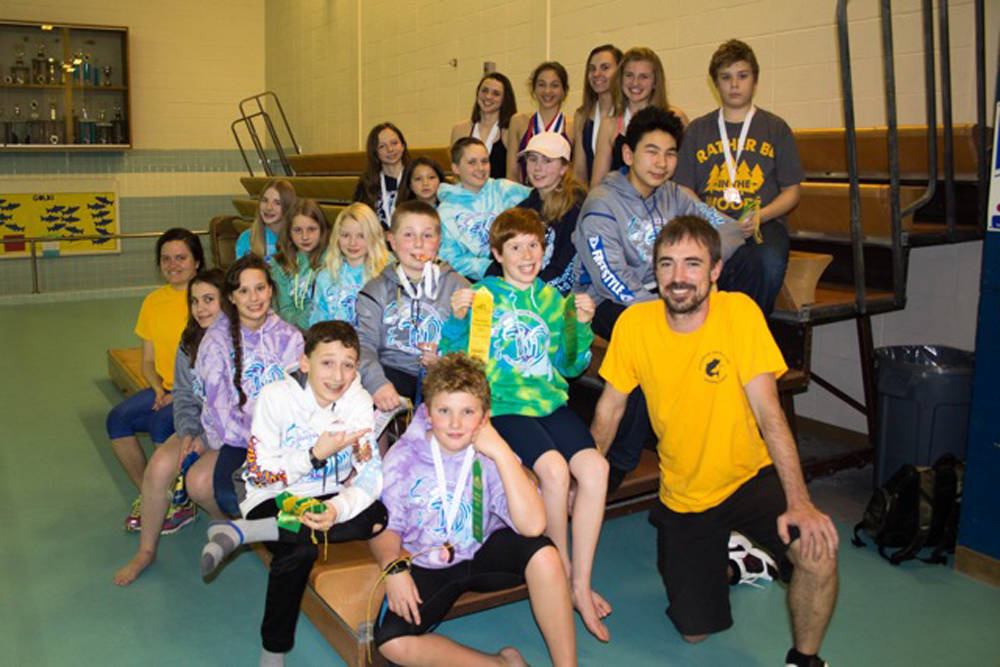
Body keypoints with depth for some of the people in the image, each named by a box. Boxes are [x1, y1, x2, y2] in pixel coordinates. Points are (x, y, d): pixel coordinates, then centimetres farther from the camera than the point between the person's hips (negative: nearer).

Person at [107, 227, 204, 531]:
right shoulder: (154, 301, 12)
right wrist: (159, 389, -5)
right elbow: (148, 362, 15)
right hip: (165, 389, 6)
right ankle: (147, 495, 1)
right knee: (118, 418, -16)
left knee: (162, 423, -29)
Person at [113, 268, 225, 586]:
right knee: (160, 465, -16)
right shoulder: (190, 342, 7)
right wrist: (188, 433, -9)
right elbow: (184, 396, 10)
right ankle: (146, 551, 4)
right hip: (200, 428, 6)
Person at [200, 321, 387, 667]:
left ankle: (242, 532, -24)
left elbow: (370, 480, -13)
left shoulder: (359, 402, -9)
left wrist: (337, 509, -34)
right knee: (299, 550, -35)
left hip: (327, 499, 4)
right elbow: (259, 475, -15)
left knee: (379, 514, -28)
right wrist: (316, 455, -28)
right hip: (273, 500, -3)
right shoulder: (276, 397, -14)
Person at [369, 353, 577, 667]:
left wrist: (502, 453, -32)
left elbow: (532, 526, -28)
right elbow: (385, 525, -4)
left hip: (484, 552, 0)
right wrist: (394, 567, -25)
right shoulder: (403, 457, -14)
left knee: (543, 554, -30)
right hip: (427, 567, 1)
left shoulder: (490, 455, -15)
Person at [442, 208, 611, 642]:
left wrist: (581, 326, 3)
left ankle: (581, 584, -9)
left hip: (551, 401, 4)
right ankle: (562, 571, -3)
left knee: (594, 467, -22)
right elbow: (453, 359, 1)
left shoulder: (553, 299, 16)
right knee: (554, 467, -29)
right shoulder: (482, 295, 4)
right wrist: (457, 318, -16)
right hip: (504, 405, -4)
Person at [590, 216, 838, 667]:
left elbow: (768, 414, -20)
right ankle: (722, 557, 40)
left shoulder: (739, 311, -18)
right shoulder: (634, 323, -13)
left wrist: (799, 502, -29)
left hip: (748, 476, -2)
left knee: (818, 552, -29)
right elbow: (609, 410, -1)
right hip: (682, 494, 2)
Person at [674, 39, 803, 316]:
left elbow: (792, 190, 13)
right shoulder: (696, 131, 18)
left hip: (763, 224, 0)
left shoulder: (776, 129, 15)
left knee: (769, 263, -36)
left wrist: (760, 216, -7)